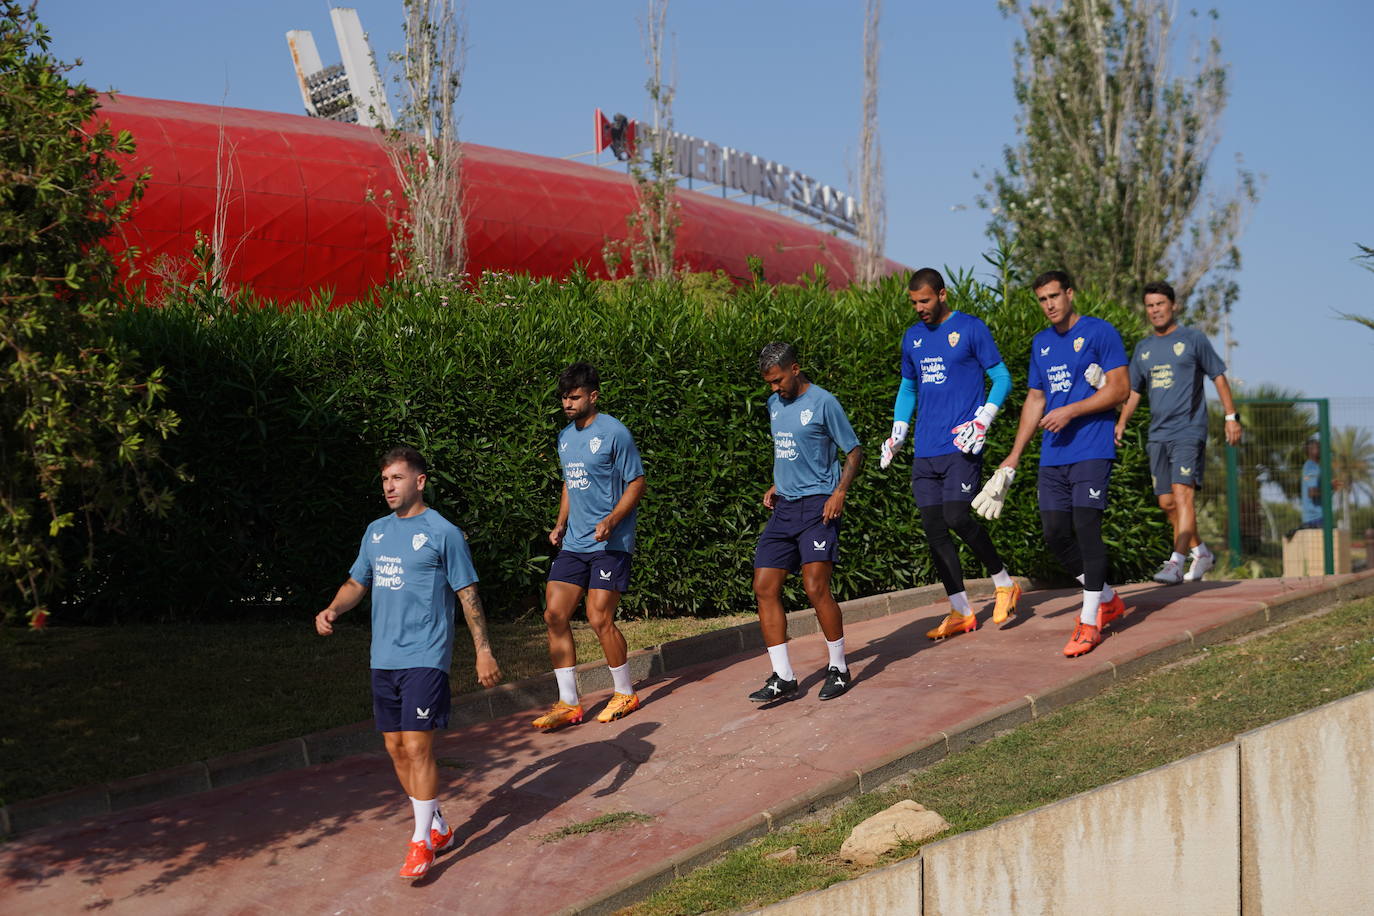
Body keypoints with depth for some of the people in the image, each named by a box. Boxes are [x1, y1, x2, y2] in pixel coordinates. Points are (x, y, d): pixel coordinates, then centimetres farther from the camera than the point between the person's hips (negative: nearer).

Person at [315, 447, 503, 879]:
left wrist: (483, 651, -6)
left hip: (425, 657, -7)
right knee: (396, 747, 9)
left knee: (417, 746, -11)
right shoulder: (376, 531, 14)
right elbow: (357, 582, 22)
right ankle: (439, 829, 23)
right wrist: (332, 610, 2)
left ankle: (422, 841, -3)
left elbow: (468, 594, -4)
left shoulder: (443, 532, -5)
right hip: (383, 659, 7)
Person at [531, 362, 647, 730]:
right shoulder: (565, 437, 14)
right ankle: (568, 703, 6)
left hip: (610, 543, -7)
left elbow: (636, 483, -8)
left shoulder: (614, 433, -9)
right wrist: (561, 524, 14)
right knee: (554, 614, -1)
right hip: (573, 543, 7)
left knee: (600, 619, -10)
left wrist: (612, 520, -21)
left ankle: (625, 694, 11)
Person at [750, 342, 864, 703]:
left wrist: (839, 492, -16)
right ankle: (783, 677, 4)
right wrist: (777, 486, 14)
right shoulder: (774, 403, 13)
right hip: (784, 507, 7)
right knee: (764, 588, -1)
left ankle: (838, 668, 4)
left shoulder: (823, 403, -8)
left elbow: (854, 452, -5)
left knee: (816, 588, -14)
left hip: (817, 506, -7)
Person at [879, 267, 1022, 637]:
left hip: (961, 446, -6)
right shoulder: (912, 337, 15)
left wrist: (983, 420, -13)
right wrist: (897, 433, 14)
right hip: (925, 451, 6)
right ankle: (961, 612, 9)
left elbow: (1001, 378, 0)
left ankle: (1005, 584, 5)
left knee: (957, 518, -17)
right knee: (934, 529, 1)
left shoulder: (970, 329, -2)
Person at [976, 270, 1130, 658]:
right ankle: (1106, 599, 23)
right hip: (1052, 456, 7)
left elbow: (1119, 389, -9)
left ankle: (1090, 622, -4)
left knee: (1086, 528, -11)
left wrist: (1070, 412, -17)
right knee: (1054, 532, 4)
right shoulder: (1041, 343, 16)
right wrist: (1013, 457, 18)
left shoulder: (1099, 332, -4)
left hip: (1091, 451, -7)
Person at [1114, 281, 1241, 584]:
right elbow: (1134, 390, 22)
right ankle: (1201, 552, 24)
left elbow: (1218, 376, 3)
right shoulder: (1143, 348, 16)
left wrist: (1231, 416, -4)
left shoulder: (1193, 339, 2)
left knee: (1182, 494, -18)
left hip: (1188, 430, -6)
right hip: (1157, 434, 6)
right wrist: (1121, 423, 10)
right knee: (1167, 502, 6)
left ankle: (1176, 563, -25)